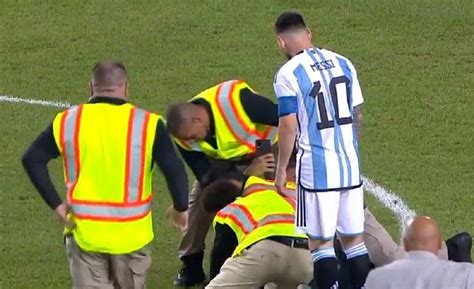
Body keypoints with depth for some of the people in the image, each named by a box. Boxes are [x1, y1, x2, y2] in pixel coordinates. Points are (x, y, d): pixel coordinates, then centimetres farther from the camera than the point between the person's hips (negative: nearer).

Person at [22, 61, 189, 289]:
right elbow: (174, 169, -9)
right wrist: (180, 208, 8)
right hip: (131, 235, 0)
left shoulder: (68, 122, -2)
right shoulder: (148, 125, -7)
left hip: (83, 233, 0)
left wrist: (56, 204, -3)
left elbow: (32, 159, -5)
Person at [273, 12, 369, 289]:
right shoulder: (342, 63, 7)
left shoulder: (289, 74, -11)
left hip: (317, 167, -6)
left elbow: (289, 125, -13)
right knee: (353, 237, 12)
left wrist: (281, 168, -3)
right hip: (350, 163, 6)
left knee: (321, 240, 1)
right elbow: (357, 115, 14)